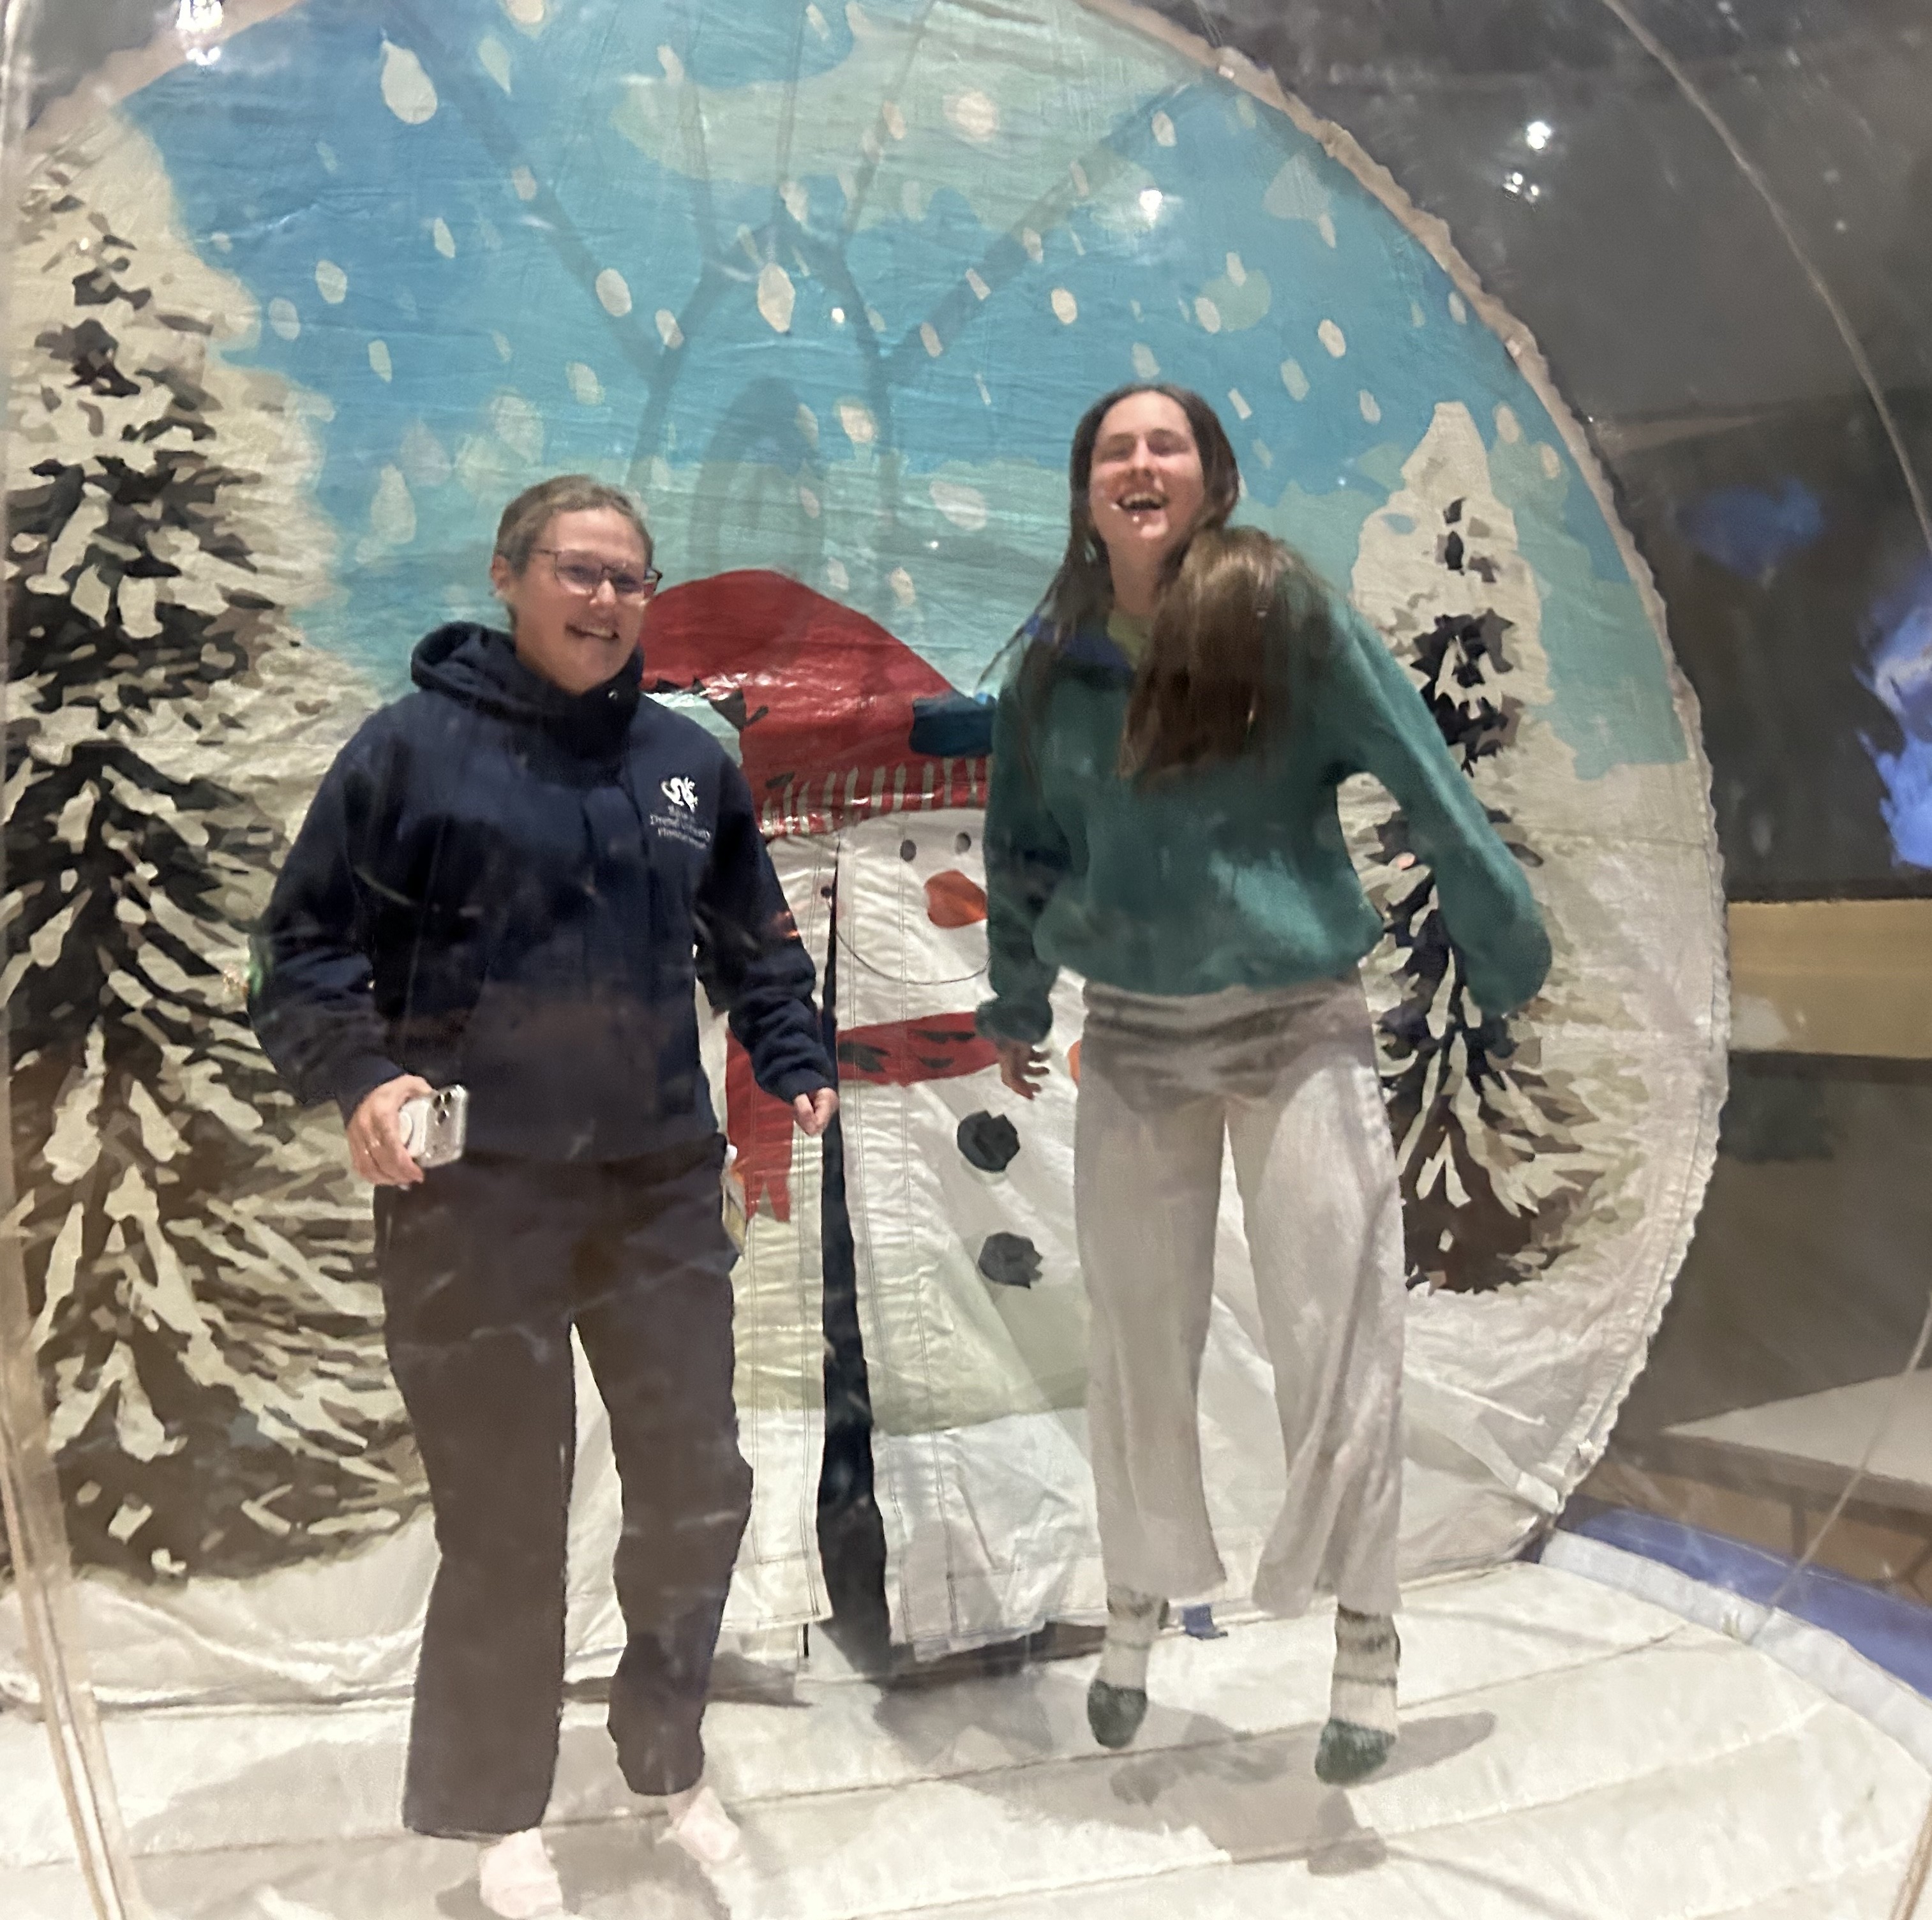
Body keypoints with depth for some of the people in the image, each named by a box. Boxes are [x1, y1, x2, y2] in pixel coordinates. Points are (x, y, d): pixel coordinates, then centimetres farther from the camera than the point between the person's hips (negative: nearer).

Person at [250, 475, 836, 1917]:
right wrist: (360, 1073, -19)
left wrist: (795, 1063, 2)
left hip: (663, 1188, 4)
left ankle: (669, 1759, 38)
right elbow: (306, 948, -3)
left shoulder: (692, 763, 9)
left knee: (698, 1490, 12)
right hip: (473, 1196, -4)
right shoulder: (414, 749, -4)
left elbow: (756, 944, 17)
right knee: (504, 1519, 6)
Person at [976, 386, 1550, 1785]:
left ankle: (1366, 1642, 19)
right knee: (1139, 1341, 11)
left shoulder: (1289, 615, -10)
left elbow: (1429, 789, -8)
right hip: (1133, 1038, 3)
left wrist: (1511, 956, -5)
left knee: (1336, 1335, 0)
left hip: (1301, 1026, -3)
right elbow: (1022, 852, 13)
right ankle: (1137, 1613, 31)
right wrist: (1014, 1007, 21)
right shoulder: (1056, 663, 1)